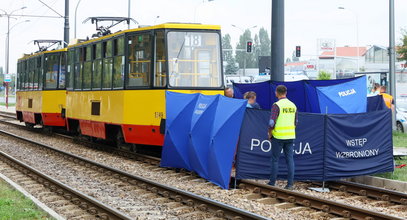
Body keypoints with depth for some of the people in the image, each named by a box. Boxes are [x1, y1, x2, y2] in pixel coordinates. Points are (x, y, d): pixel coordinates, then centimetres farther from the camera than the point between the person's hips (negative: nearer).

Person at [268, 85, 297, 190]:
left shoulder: (277, 105, -12)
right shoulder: (293, 105, 8)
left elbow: (272, 123, -16)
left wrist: (270, 134, -2)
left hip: (278, 136, -5)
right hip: (291, 136, 5)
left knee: (275, 159, 4)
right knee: (290, 159, 6)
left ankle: (272, 183, 8)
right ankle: (290, 183, 4)